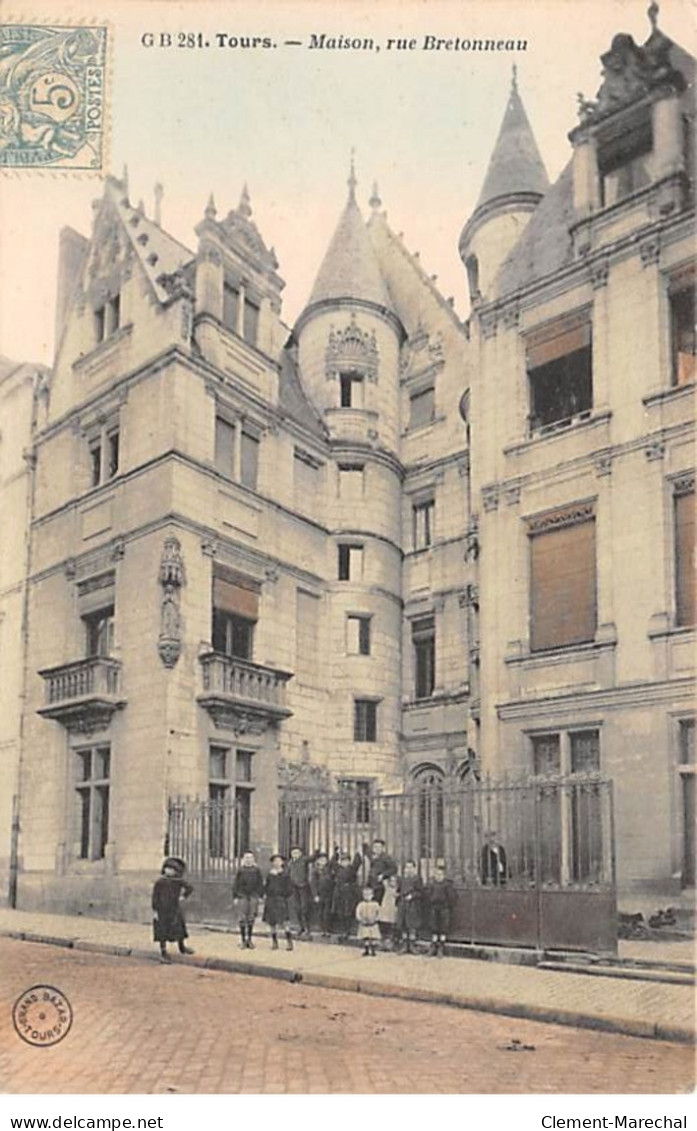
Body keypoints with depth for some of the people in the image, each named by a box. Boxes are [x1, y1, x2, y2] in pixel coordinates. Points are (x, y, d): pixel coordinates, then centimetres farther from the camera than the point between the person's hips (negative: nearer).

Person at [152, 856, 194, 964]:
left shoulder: (178, 881, -4)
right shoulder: (159, 882, -14)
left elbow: (190, 888, 9)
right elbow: (155, 897, -11)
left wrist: (183, 896, 2)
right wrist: (154, 911, -12)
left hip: (175, 910, 4)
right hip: (162, 911, -4)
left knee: (179, 928, 15)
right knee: (162, 932, 2)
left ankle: (182, 947, 37)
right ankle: (163, 953, 14)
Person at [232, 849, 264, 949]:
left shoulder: (257, 870, 5)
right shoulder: (240, 870, 3)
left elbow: (260, 884, 7)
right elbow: (235, 884, 4)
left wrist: (260, 896, 1)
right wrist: (235, 897, 0)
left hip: (253, 896, 1)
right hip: (242, 896, -1)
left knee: (251, 918, 4)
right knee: (242, 918, -1)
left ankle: (249, 939, 14)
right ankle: (242, 940, 8)